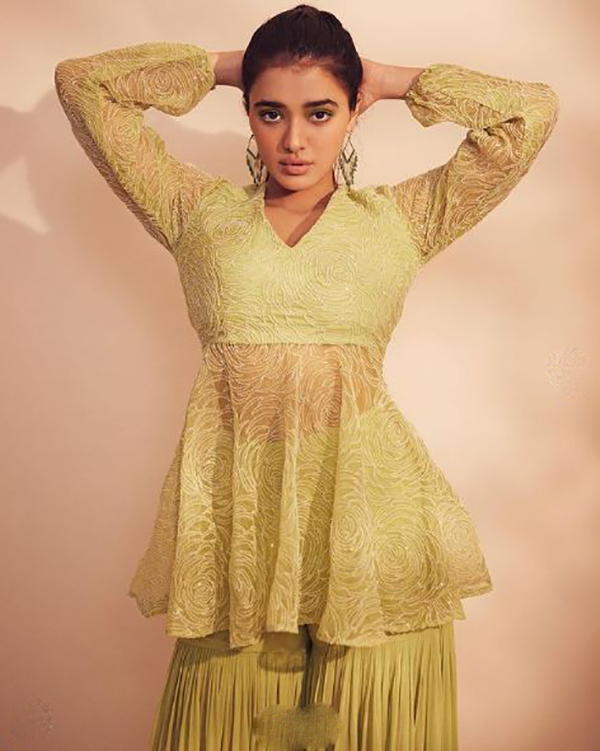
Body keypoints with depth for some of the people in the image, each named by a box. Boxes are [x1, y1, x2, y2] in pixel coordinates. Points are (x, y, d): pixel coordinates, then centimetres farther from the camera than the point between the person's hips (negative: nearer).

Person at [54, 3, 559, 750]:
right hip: (233, 493, 1)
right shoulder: (200, 211, 11)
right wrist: (218, 66, 15)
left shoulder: (402, 219, 10)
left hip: (362, 492, 0)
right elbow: (80, 81, 15)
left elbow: (533, 109, 9)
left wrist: (394, 79, 14)